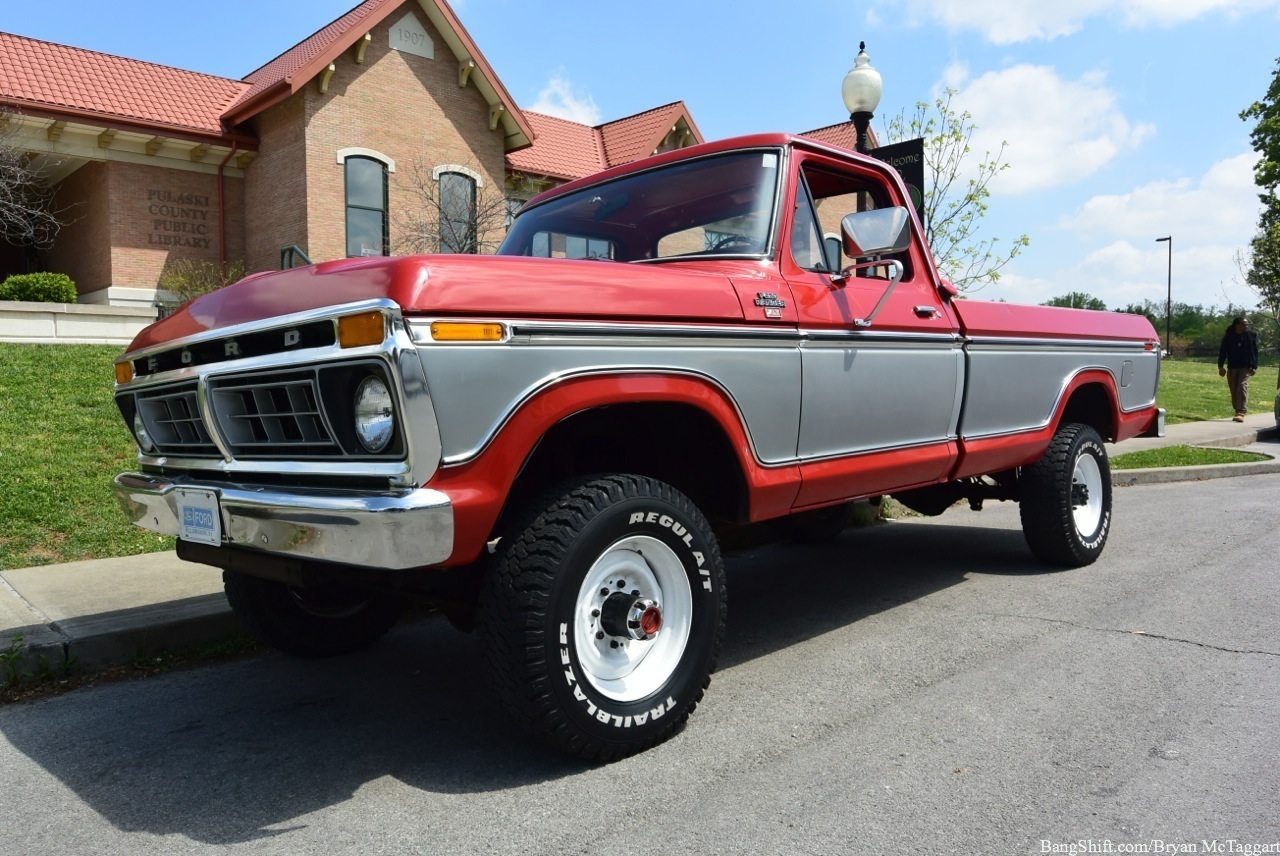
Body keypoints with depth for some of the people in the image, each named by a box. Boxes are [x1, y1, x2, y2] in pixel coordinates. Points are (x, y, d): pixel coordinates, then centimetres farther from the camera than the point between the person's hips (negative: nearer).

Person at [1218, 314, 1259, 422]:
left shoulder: (1251, 335, 0)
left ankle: (1241, 413, -21)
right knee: (1234, 390, 7)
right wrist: (1220, 366, -1)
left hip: (1246, 367, -2)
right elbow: (1222, 352, 5)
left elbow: (1255, 352, 2)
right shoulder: (1228, 337, 0)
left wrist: (1254, 366, -3)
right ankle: (1238, 411, 19)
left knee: (1242, 387, -15)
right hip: (1232, 368, 2)